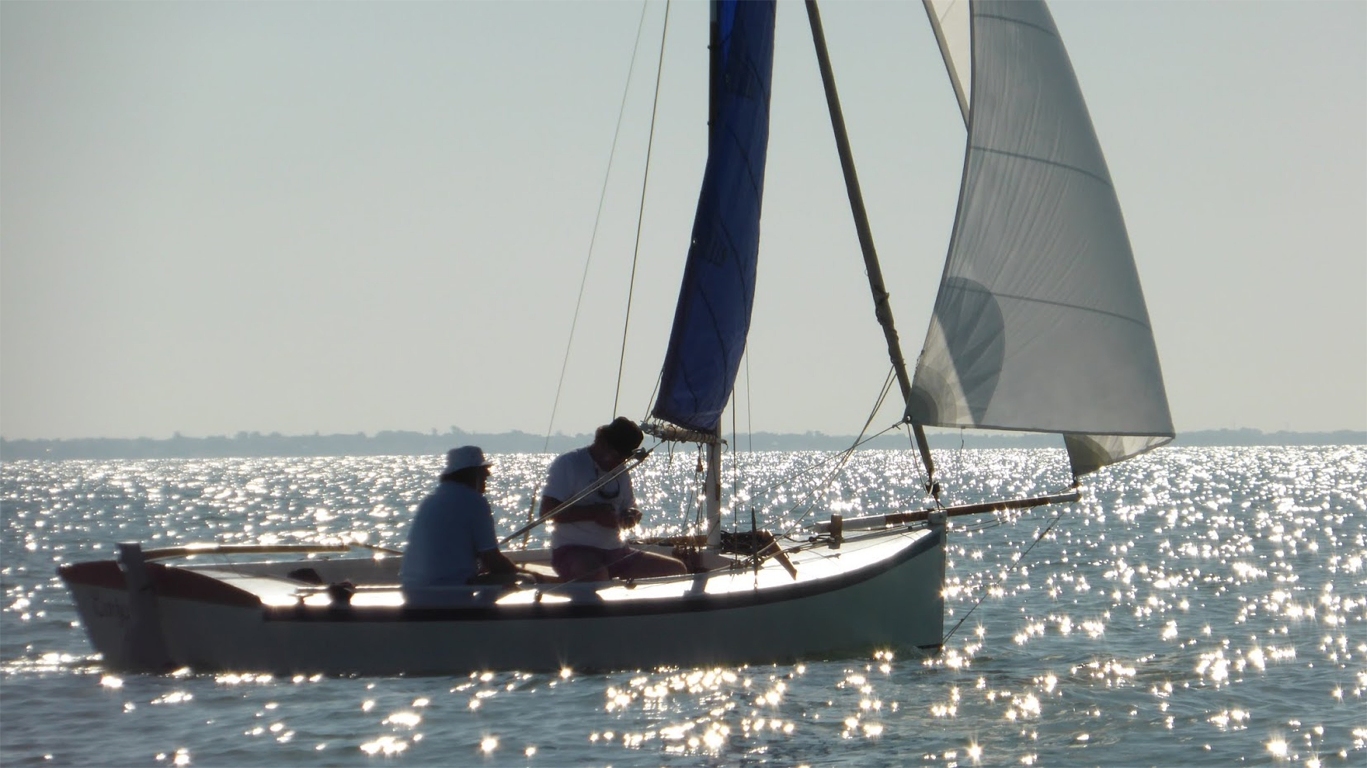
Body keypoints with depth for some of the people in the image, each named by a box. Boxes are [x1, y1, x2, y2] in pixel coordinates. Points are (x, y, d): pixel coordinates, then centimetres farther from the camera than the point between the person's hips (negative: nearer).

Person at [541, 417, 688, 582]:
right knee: (599, 578, -42)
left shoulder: (621, 473, 19)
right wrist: (593, 513, -20)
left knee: (677, 569, -7)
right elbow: (547, 511, -12)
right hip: (573, 551, -7)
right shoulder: (568, 464, -4)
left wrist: (632, 516, -1)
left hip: (615, 552, 7)